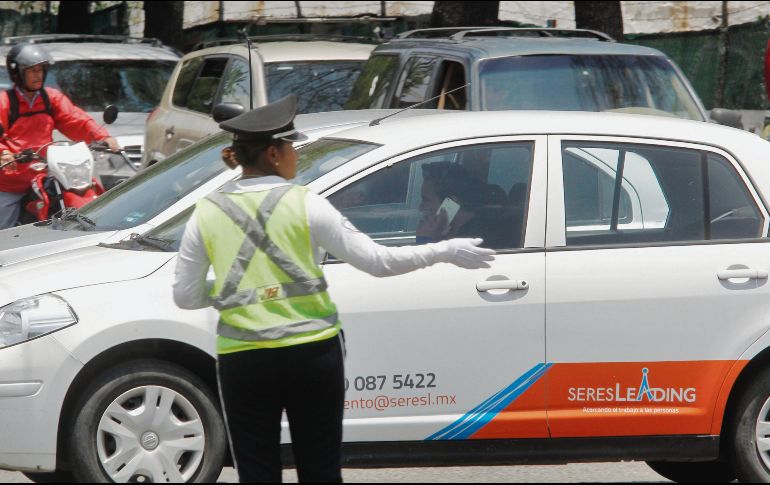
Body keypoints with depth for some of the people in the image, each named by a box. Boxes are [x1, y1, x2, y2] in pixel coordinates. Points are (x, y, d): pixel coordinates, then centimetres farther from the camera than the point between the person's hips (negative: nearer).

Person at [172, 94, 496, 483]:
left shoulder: (206, 214, 1)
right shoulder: (304, 205, -5)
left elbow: (185, 297, 4)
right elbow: (376, 260, -4)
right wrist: (446, 252, 5)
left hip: (242, 362, 1)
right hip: (312, 354, -1)